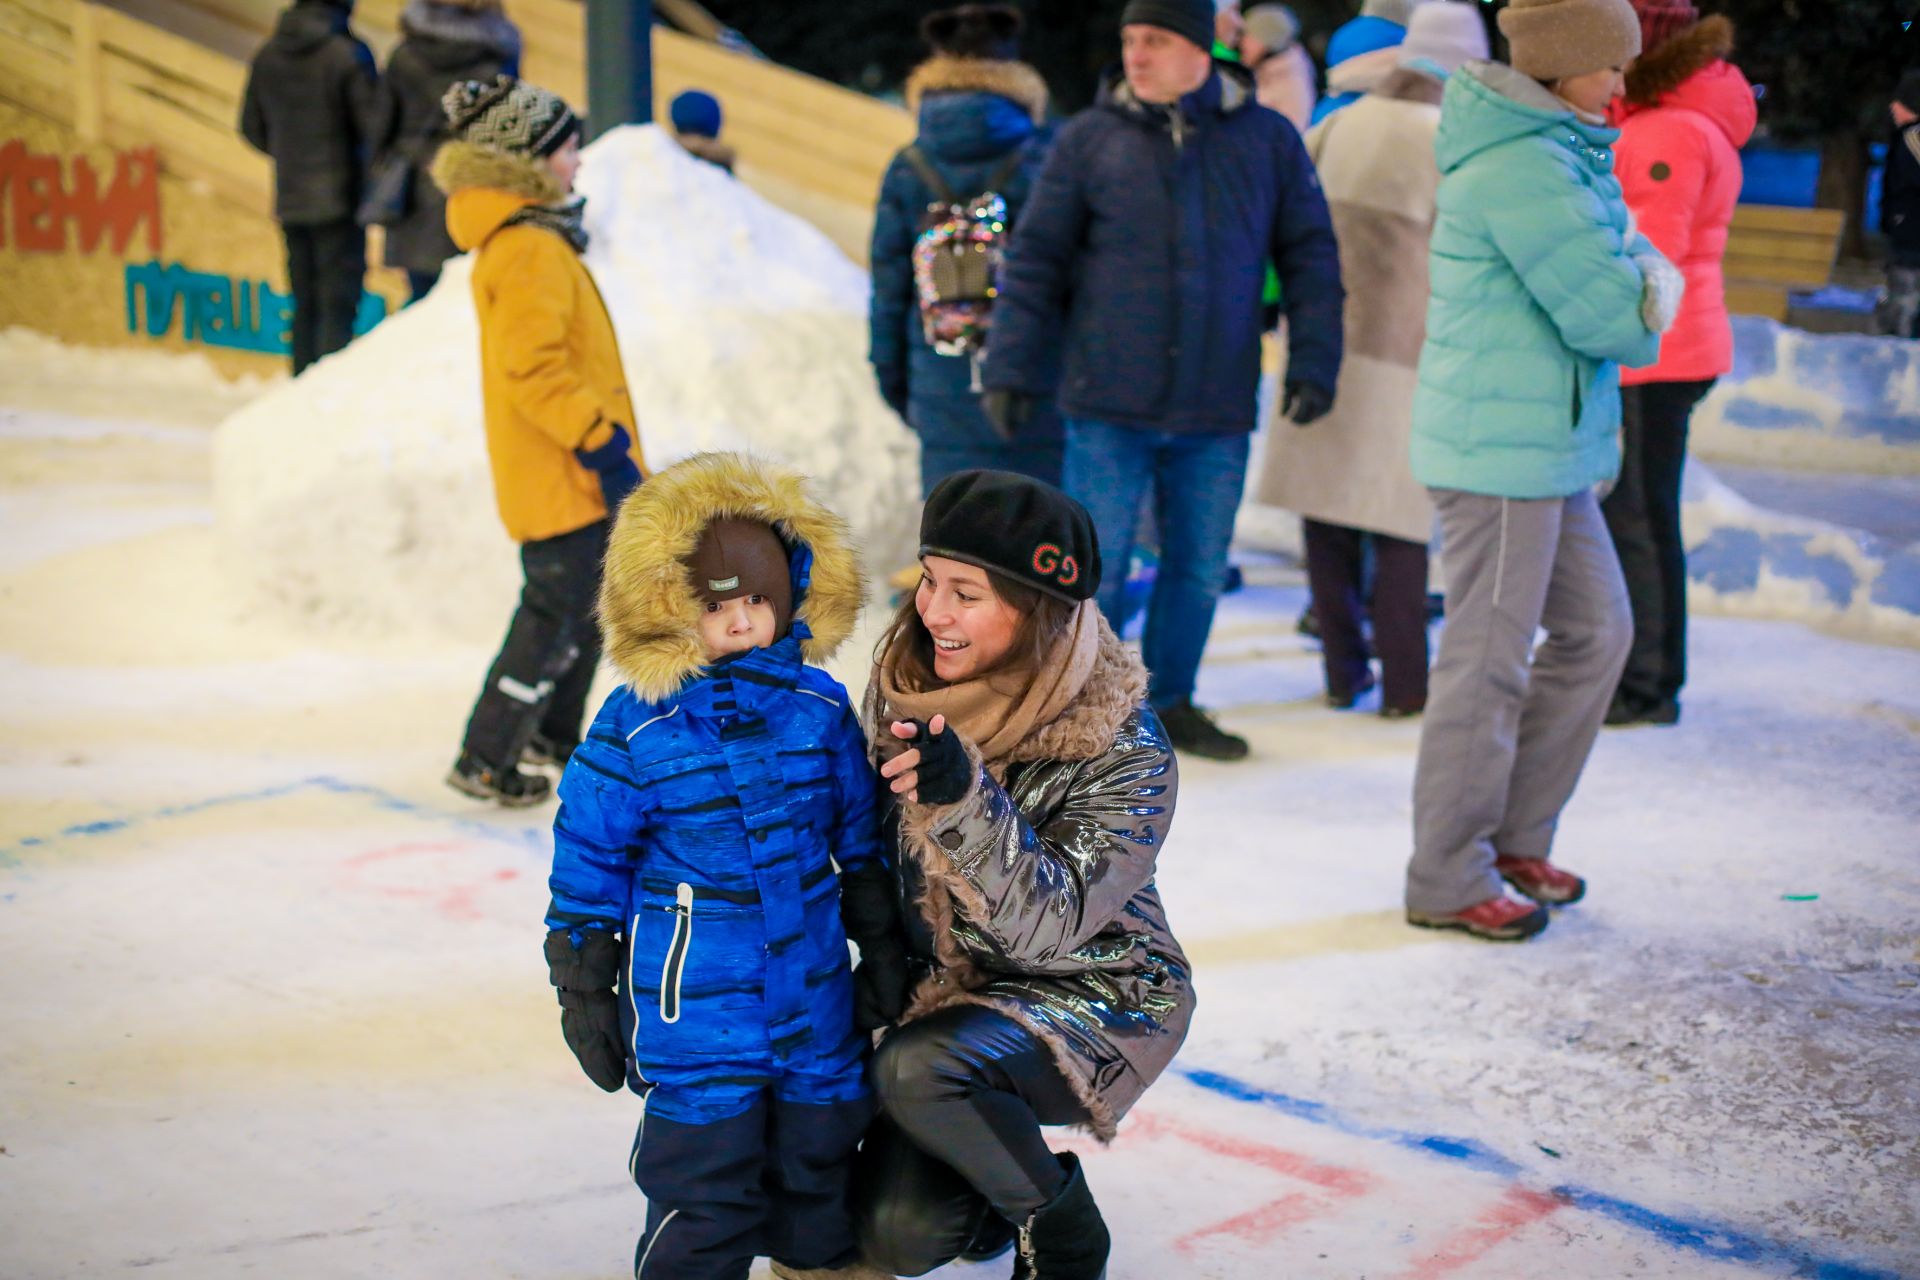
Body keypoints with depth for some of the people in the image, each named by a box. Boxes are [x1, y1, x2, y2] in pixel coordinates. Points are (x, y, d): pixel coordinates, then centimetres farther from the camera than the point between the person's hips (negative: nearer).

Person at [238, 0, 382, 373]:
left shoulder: (267, 56, 5)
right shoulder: (348, 54, -12)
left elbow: (252, 128, 12)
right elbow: (374, 125, -13)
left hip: (289, 201, 5)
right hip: (339, 199, -5)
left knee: (304, 304, 13)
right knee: (338, 303, -3)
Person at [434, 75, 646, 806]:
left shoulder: (535, 237, 13)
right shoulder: (529, 251, -20)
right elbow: (532, 369, -26)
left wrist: (606, 440, 24)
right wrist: (601, 441, -23)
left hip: (569, 469, 11)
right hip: (559, 474, -11)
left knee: (586, 604, 22)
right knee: (558, 611, -3)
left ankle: (553, 735, 37)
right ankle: (485, 760, 5)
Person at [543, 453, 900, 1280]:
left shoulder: (820, 707, -1)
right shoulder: (635, 726, -11)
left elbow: (862, 838, 12)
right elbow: (588, 862, -4)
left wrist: (884, 946, 16)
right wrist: (583, 991, -1)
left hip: (814, 987, 4)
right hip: (694, 996, -4)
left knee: (820, 1150, 17)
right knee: (706, 1174, -1)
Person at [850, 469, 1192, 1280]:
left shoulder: (1123, 749, -22)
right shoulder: (906, 686, -7)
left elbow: (1049, 927, -30)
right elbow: (876, 854, 9)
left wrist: (965, 798, -43)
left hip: (1096, 996, -5)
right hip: (949, 990, 5)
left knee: (917, 1069, -33)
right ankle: (989, 1189, 23)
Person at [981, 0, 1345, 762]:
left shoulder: (1268, 141, 4)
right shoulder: (1090, 140, 0)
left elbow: (1310, 260, 9)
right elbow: (1035, 262, 3)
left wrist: (1313, 365, 2)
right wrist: (1011, 370, -2)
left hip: (1218, 413, 2)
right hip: (1109, 410, -2)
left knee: (1200, 569, 11)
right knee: (1096, 566, 1)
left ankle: (1170, 703, 28)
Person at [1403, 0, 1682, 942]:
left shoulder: (1559, 154, 15)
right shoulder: (1525, 165, -19)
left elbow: (1633, 264, 16)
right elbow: (1607, 316, -20)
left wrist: (1639, 276, -6)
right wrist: (1643, 309, 1)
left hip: (1550, 447, 10)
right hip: (1502, 449, -10)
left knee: (1595, 630, 16)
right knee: (1488, 660, -3)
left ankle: (1513, 838, 26)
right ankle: (1448, 882, 8)